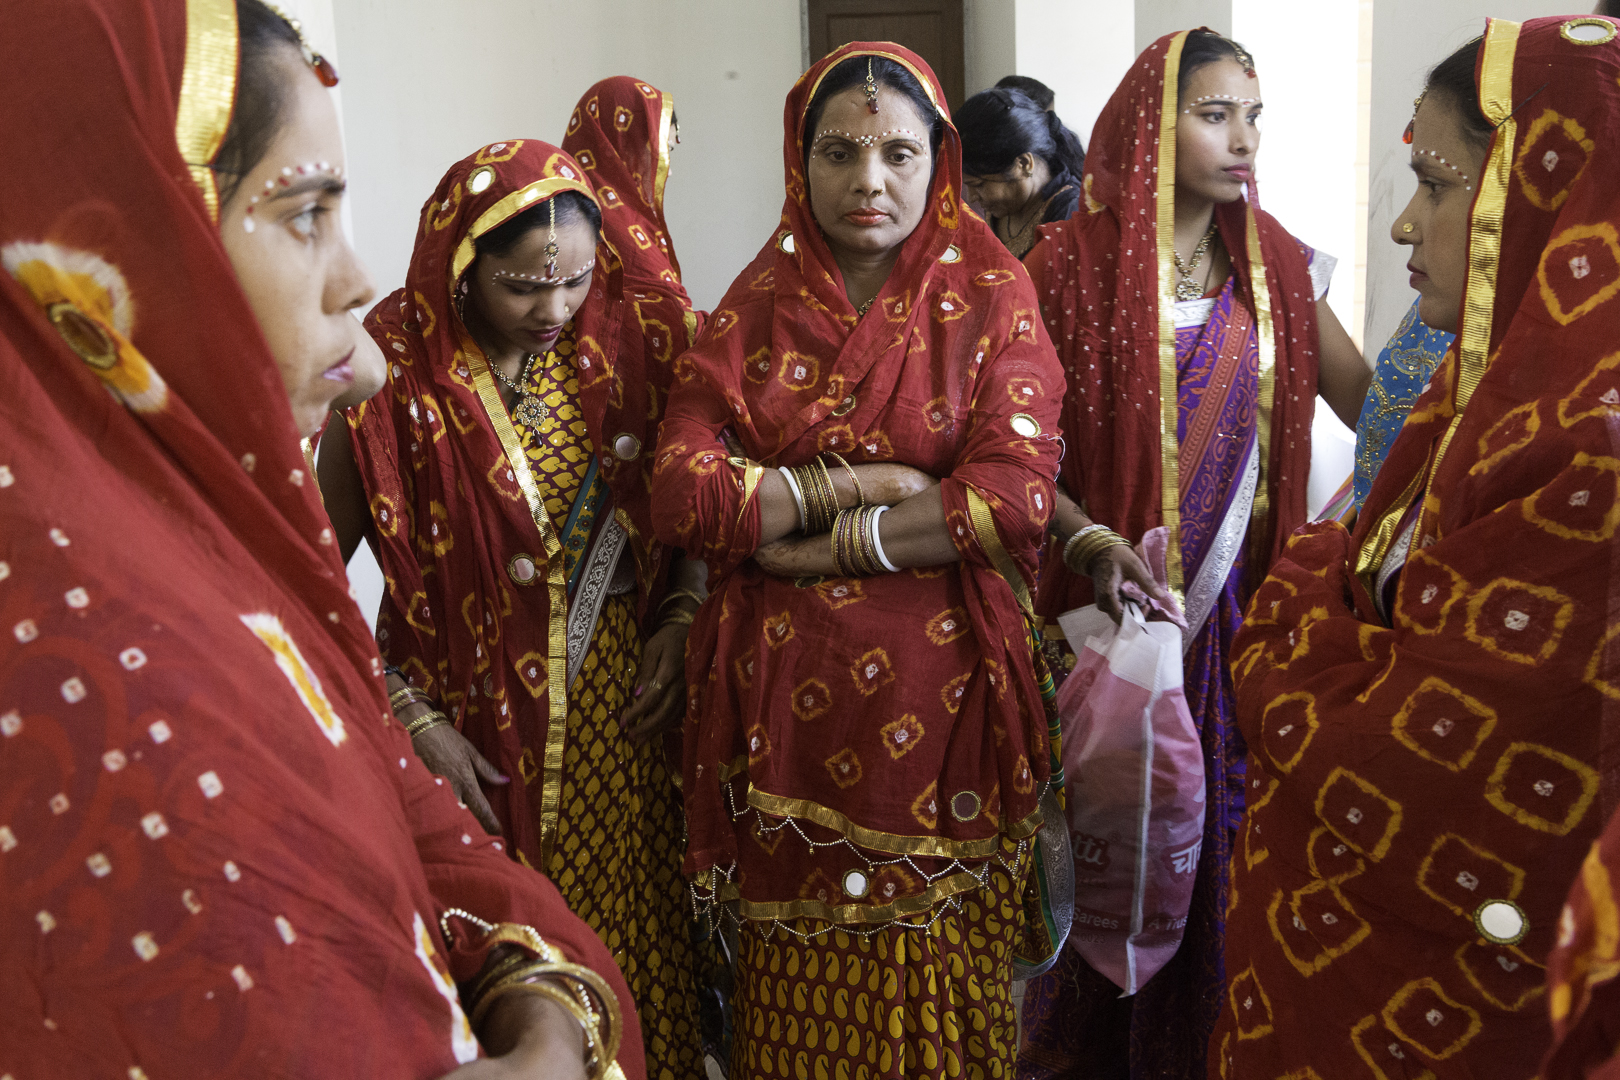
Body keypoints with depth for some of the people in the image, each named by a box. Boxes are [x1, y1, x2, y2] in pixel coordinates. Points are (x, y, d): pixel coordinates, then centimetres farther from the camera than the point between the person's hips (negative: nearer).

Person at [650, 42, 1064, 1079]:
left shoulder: (991, 293, 0)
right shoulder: (756, 304, 5)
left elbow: (1015, 497, -12)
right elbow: (682, 489, -6)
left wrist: (811, 541, -12)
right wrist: (862, 484, -12)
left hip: (940, 691, -1)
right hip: (782, 692, 2)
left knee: (938, 971, 9)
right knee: (798, 985, 11)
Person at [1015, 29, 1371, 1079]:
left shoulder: (1277, 264, 6)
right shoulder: (1071, 263, -6)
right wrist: (1090, 542, -26)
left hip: (1244, 603, 4)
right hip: (1116, 600, -3)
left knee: (1227, 826, 9)